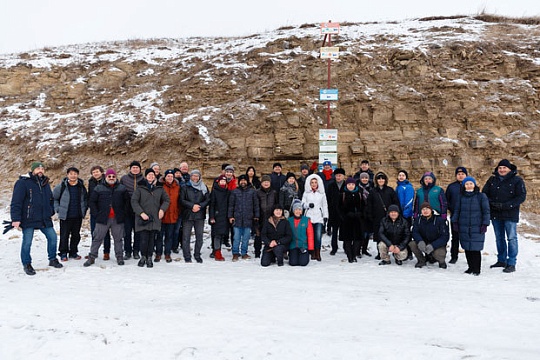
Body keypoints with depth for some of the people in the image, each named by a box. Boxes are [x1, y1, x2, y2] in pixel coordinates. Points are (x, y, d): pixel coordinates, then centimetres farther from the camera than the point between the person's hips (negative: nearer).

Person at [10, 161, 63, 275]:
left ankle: (52, 259, 23)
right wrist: (16, 218, -20)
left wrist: (51, 211, 18)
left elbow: (51, 198, 24)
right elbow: (16, 202, -14)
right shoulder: (23, 182, -9)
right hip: (28, 220, -6)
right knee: (27, 242, 0)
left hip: (45, 219, 6)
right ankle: (27, 264, 16)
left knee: (52, 237, 7)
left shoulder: (45, 183, 12)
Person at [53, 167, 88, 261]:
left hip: (78, 217, 3)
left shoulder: (81, 187, 5)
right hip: (65, 216, -3)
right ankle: (63, 253, 13)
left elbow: (86, 199, 19)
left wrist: (84, 209, 11)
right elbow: (54, 198, 5)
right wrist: (58, 209, -1)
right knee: (64, 235, 0)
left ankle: (73, 252, 23)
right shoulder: (62, 186, -5)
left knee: (76, 235, 10)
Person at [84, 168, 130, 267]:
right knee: (97, 238, 3)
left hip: (118, 219, 1)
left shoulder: (122, 188, 7)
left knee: (118, 238, 7)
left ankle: (119, 257, 18)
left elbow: (127, 201, 10)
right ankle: (92, 257, 13)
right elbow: (91, 201, 5)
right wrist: (96, 214, -3)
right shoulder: (99, 188, 3)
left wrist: (125, 213, 2)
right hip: (103, 218, -1)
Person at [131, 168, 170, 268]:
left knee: (151, 239, 4)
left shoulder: (160, 189, 11)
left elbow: (166, 200, 21)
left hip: (155, 219, 2)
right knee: (144, 240, -6)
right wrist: (141, 213, -12)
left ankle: (149, 258, 17)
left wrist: (162, 209, 3)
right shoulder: (140, 189, 3)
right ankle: (143, 257, 16)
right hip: (143, 219, -2)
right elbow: (134, 201, -2)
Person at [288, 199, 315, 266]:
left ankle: (305, 255, 19)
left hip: (303, 246, -1)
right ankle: (291, 255, 21)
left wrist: (310, 248, -2)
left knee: (303, 263, -15)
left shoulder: (306, 220, 0)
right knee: (293, 263, -14)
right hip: (292, 246, 1)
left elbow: (310, 234, 1)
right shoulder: (289, 220, 3)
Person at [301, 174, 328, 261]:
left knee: (318, 237, -10)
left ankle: (318, 253, -1)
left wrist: (325, 217, 7)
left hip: (319, 218, 0)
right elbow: (303, 204, 9)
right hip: (309, 217, 0)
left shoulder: (322, 193, 12)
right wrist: (308, 205, -12)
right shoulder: (306, 193, 11)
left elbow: (325, 206, 13)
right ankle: (313, 253, 5)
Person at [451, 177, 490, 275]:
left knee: (476, 249, -6)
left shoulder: (481, 196, 1)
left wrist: (485, 224, -4)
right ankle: (470, 267, 18)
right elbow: (456, 210, 15)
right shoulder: (461, 197, 10)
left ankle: (476, 269, 5)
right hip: (464, 227, 3)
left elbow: (486, 211, 1)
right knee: (467, 248, 6)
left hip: (477, 227, -3)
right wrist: (454, 222, 7)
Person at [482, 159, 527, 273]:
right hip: (495, 214, 5)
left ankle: (511, 263, 0)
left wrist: (506, 205, -19)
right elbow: (484, 193, 10)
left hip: (510, 215, -5)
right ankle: (501, 260, 24)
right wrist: (492, 203, -10)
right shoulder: (492, 180, 9)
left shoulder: (517, 180, -4)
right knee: (499, 238, 13)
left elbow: (521, 197, -9)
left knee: (511, 238, -3)